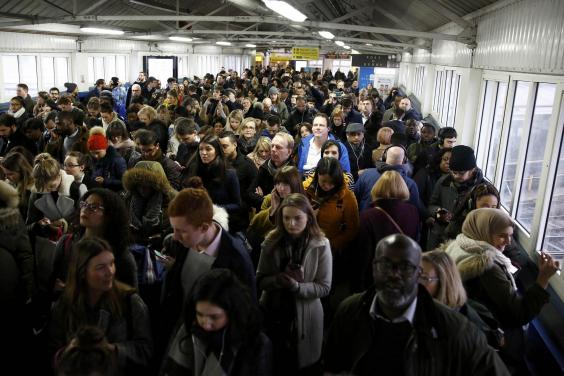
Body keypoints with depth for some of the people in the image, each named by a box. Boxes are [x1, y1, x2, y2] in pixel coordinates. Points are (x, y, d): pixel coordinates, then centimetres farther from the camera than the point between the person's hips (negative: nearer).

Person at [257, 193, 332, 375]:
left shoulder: (321, 245, -12)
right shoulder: (271, 241, -7)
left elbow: (324, 287, -11)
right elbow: (260, 280, -5)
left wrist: (297, 286, -27)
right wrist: (278, 280, -25)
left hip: (305, 318, -1)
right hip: (272, 314, 2)